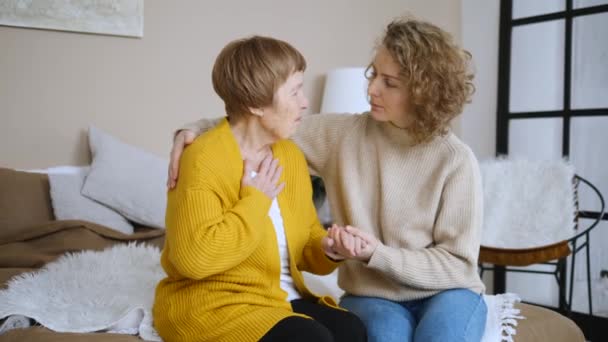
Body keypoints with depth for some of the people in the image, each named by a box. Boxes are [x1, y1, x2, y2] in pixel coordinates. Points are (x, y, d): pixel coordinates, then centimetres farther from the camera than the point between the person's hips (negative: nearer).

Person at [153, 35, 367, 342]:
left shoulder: (290, 155, 8)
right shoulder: (203, 159, -17)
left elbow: (305, 240, 15)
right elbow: (194, 257, -28)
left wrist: (327, 248, -8)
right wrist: (255, 201, -19)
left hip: (281, 299, 7)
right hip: (211, 305, -7)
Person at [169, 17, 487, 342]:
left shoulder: (456, 160, -11)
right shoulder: (343, 133, -4)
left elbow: (458, 264, -9)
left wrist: (377, 255, -22)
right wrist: (196, 129, -14)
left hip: (447, 294, 0)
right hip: (372, 296, 1)